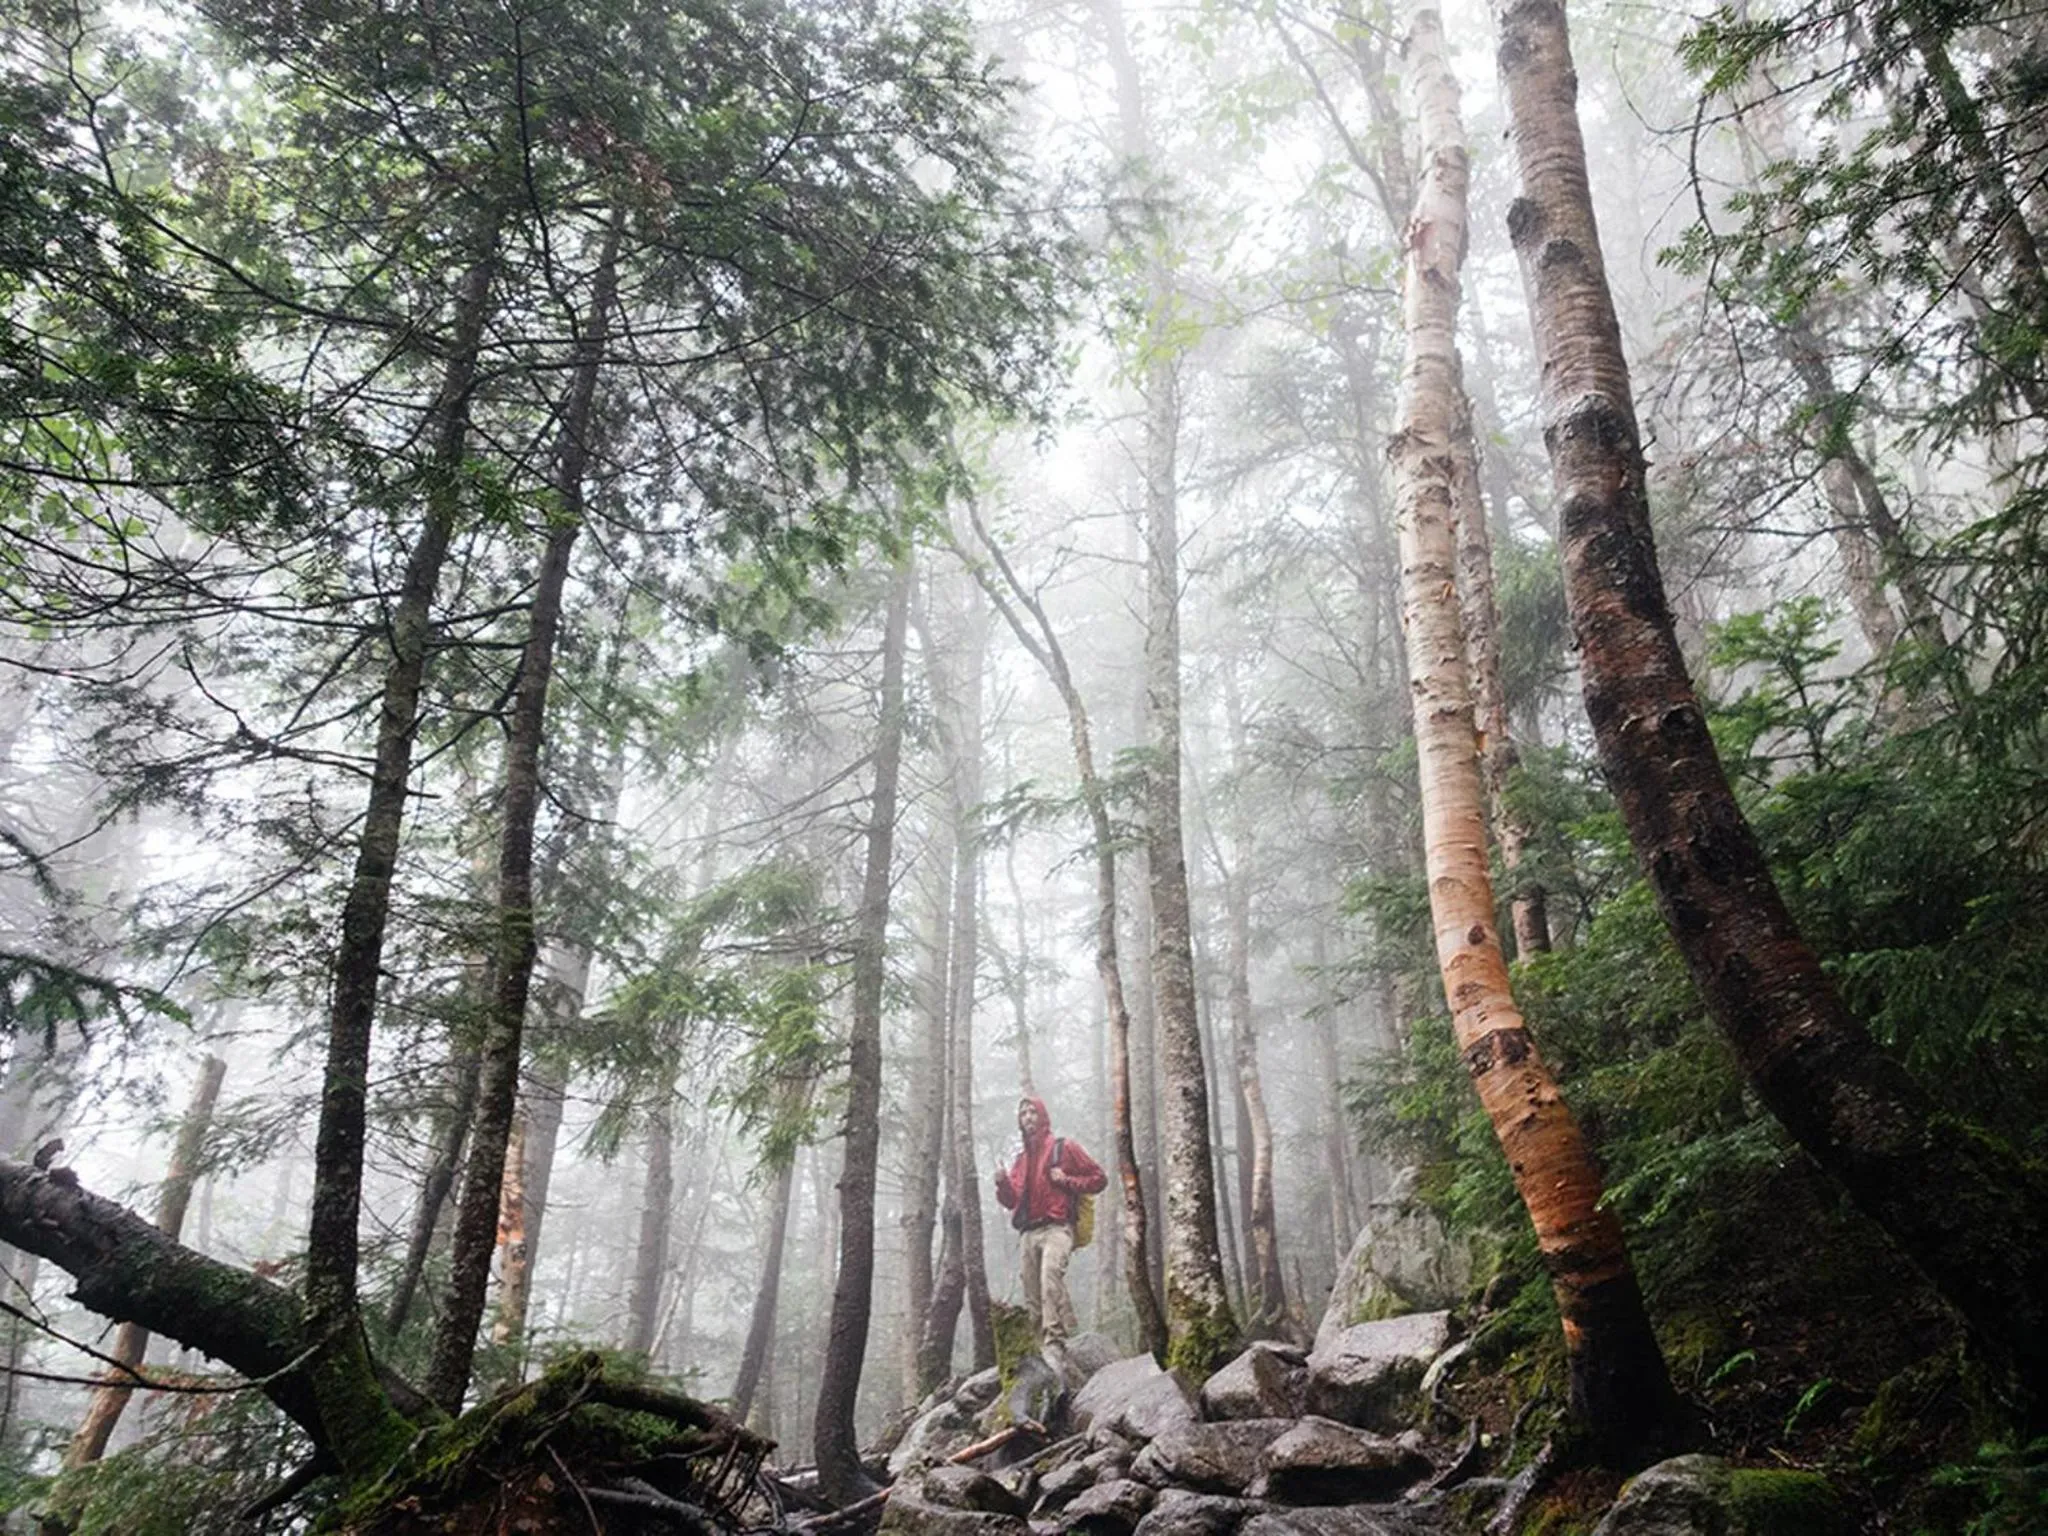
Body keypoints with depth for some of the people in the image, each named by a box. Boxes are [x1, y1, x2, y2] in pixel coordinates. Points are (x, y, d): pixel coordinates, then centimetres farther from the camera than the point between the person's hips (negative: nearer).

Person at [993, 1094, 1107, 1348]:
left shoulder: (1063, 1148, 9)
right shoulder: (1021, 1160, 24)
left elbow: (1099, 1177, 7)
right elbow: (1012, 1201, 22)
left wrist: (1066, 1180, -6)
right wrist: (1003, 1184, 2)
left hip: (1057, 1227, -6)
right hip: (1030, 1232, 6)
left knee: (1051, 1271, -31)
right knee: (1032, 1297, 0)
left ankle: (1055, 1338, -39)